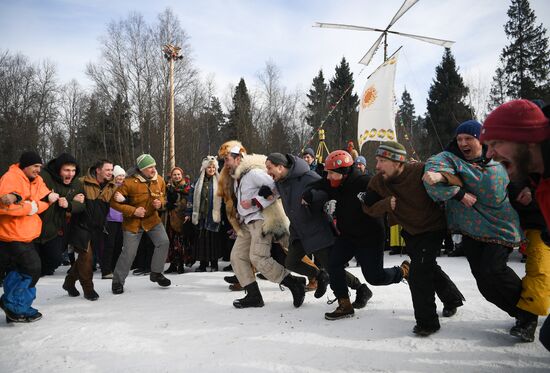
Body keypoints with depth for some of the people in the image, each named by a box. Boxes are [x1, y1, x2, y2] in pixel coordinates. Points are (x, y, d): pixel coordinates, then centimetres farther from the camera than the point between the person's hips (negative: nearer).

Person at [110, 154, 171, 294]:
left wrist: (160, 203, -12)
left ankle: (156, 273, 10)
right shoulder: (129, 182, -23)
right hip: (133, 221, -4)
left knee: (164, 242, -10)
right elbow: (114, 202, -18)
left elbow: (163, 195, 11)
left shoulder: (159, 180, -8)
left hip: (152, 218, 4)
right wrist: (133, 211, -24)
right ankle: (118, 281, 19)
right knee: (129, 252, -2)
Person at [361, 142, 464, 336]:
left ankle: (427, 321, 2)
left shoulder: (421, 171, -30)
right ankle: (452, 298, 52)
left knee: (418, 274, -17)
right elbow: (368, 208, -11)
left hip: (433, 227, -7)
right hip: (410, 232, 7)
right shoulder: (377, 182, -13)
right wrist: (386, 203, -28)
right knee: (429, 268, 24)